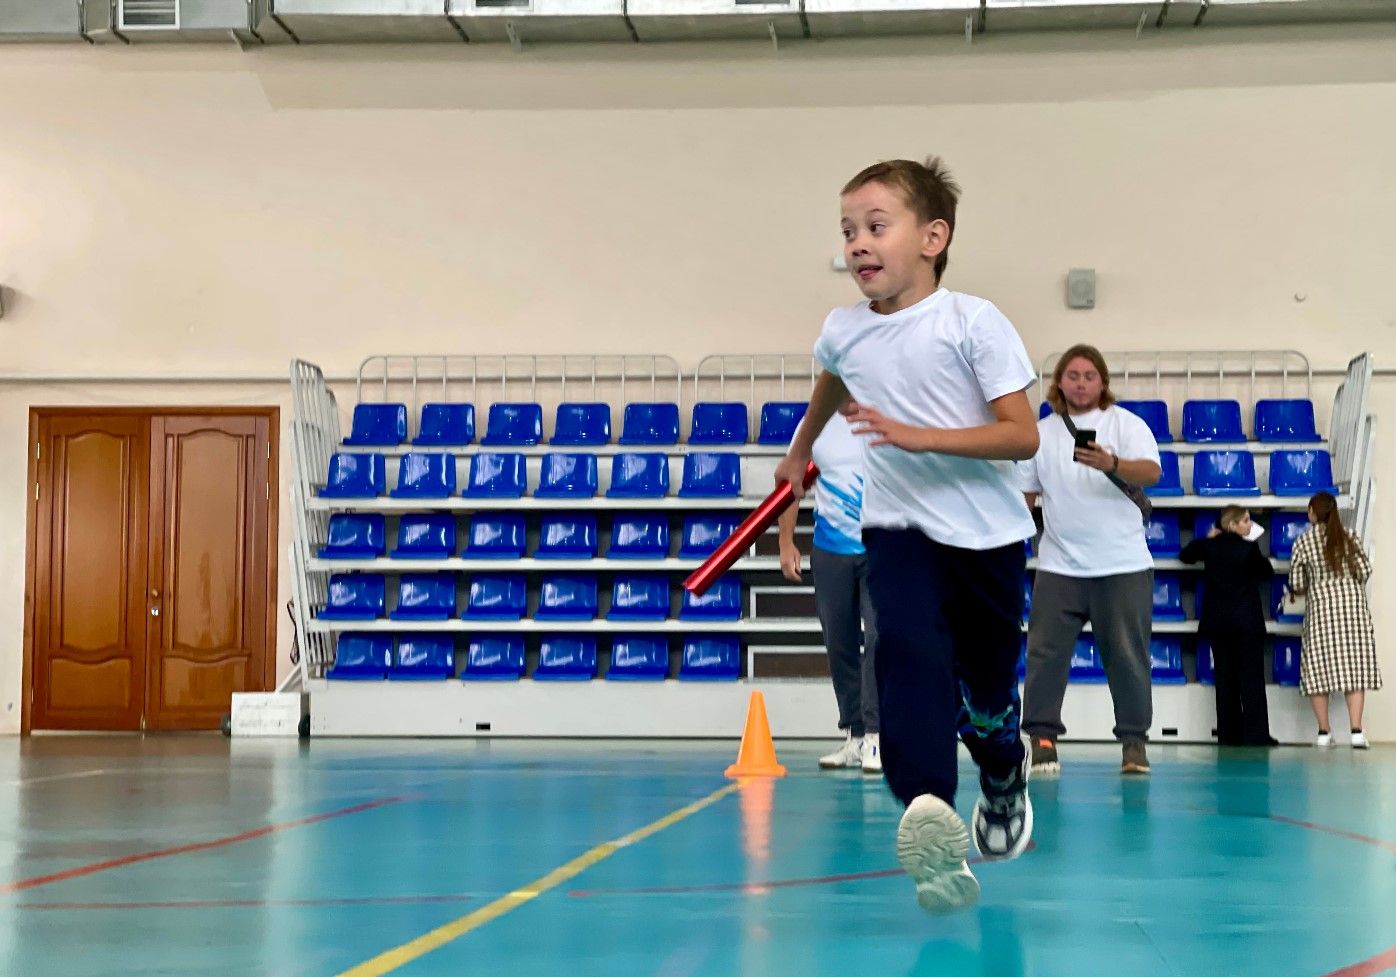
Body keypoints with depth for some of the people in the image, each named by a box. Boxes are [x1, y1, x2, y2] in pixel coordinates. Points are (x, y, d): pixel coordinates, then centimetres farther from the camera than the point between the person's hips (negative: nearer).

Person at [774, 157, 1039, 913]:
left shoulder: (973, 323, -15)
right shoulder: (842, 332, -1)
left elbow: (1023, 435, -19)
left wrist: (918, 436, -29)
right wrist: (800, 449, 39)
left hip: (987, 531, -2)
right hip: (898, 525, 2)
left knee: (988, 680, 12)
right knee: (911, 651, -25)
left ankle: (1005, 776, 46)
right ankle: (928, 809, -38)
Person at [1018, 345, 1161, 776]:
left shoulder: (1126, 424, 1)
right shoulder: (1041, 432, 10)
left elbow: (1151, 471, -15)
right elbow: (1023, 493, 15)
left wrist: (1110, 463, -33)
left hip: (1123, 566, -2)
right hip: (1059, 567, 2)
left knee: (1127, 655, 0)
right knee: (1044, 652, -3)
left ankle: (1134, 741, 9)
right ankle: (1042, 738, 2)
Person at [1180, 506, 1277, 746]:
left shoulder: (1210, 546, 1)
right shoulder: (1249, 548, -10)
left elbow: (1186, 555, 19)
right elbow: (1267, 573, 3)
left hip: (1217, 622, 4)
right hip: (1247, 622, -4)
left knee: (1225, 677, 8)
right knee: (1252, 677, -2)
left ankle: (1229, 734, 6)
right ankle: (1255, 734, -7)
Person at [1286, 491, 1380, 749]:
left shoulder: (1303, 542, -1)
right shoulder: (1348, 538, 4)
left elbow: (1297, 584, 0)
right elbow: (1365, 570, -1)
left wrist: (1300, 591, 23)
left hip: (1321, 605, -2)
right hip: (1353, 604, 2)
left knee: (1318, 668, 5)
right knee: (1354, 665, 0)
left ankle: (1324, 732, 4)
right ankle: (1357, 731, -9)